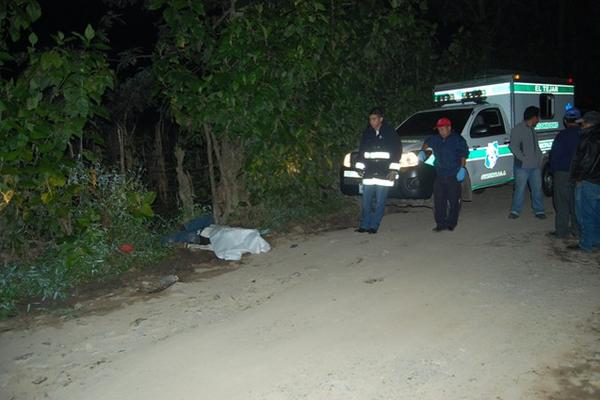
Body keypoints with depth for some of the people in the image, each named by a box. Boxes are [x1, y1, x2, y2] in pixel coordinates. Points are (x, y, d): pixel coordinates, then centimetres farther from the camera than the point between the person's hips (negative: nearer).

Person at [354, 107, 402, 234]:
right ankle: (364, 225, 11)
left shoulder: (390, 133, 0)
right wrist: (359, 167, 11)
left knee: (380, 202, -1)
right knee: (366, 201, 3)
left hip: (384, 173, -3)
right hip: (369, 173, 3)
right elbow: (361, 151, 17)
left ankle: (374, 226, 6)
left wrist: (394, 170, -8)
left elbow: (397, 151, -1)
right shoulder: (367, 133, 11)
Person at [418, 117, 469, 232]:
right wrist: (422, 151, 17)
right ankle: (441, 224, 9)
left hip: (454, 176, -4)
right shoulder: (436, 139, 10)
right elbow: (427, 142, 31)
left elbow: (464, 155, -5)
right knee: (439, 200, 3)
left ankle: (451, 223, 13)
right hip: (439, 175, 5)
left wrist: (462, 168, -14)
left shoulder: (458, 139, -4)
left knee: (453, 201, 1)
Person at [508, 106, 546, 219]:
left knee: (537, 189, 9)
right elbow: (513, 146, -17)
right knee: (520, 189, -2)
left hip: (535, 166, 7)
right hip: (522, 167, -7)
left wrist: (540, 158, 11)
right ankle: (515, 211, 9)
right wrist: (523, 159, -18)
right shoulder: (518, 129, -9)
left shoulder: (532, 129, 17)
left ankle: (539, 210, 18)